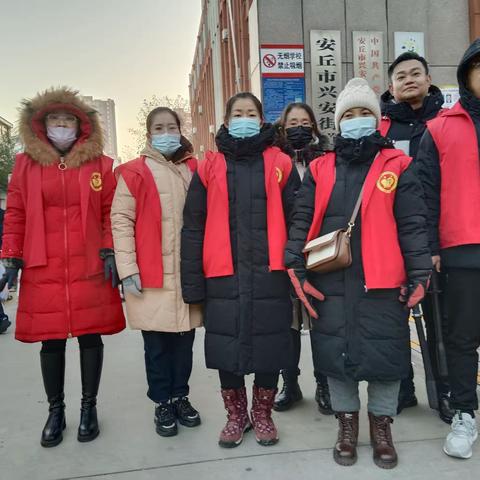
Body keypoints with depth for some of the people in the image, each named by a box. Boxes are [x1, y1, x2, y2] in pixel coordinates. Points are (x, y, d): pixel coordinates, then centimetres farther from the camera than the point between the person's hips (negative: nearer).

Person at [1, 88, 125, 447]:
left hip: (90, 268, -1)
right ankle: (56, 411, 27)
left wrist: (110, 252, -5)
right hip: (43, 270, 1)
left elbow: (110, 212, 3)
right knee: (50, 339, 9)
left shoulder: (99, 164, 4)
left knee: (90, 335, 6)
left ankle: (89, 407, 24)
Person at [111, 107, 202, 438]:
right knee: (158, 343, 7)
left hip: (189, 272, 3)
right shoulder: (135, 172, -1)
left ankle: (181, 397, 30)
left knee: (184, 339, 13)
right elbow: (121, 220, -5)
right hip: (151, 275, -3)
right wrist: (128, 269, -11)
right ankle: (163, 404, 23)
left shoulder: (194, 170, 10)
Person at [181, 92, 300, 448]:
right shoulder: (210, 166, 7)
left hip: (270, 274, 0)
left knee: (268, 345, 8)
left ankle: (262, 414, 30)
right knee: (227, 346, 8)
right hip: (224, 275, 1)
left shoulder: (280, 163, 7)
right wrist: (192, 281, -1)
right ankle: (236, 414, 30)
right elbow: (194, 227, 4)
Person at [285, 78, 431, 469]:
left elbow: (412, 225, -1)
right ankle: (347, 422, 32)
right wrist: (297, 267, -3)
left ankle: (382, 425, 30)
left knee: (385, 351, 7)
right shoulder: (320, 169, 9)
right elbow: (302, 222, 6)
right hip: (330, 284, 2)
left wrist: (419, 274, -6)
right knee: (335, 350, 11)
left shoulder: (396, 165, 4)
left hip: (382, 283, -2)